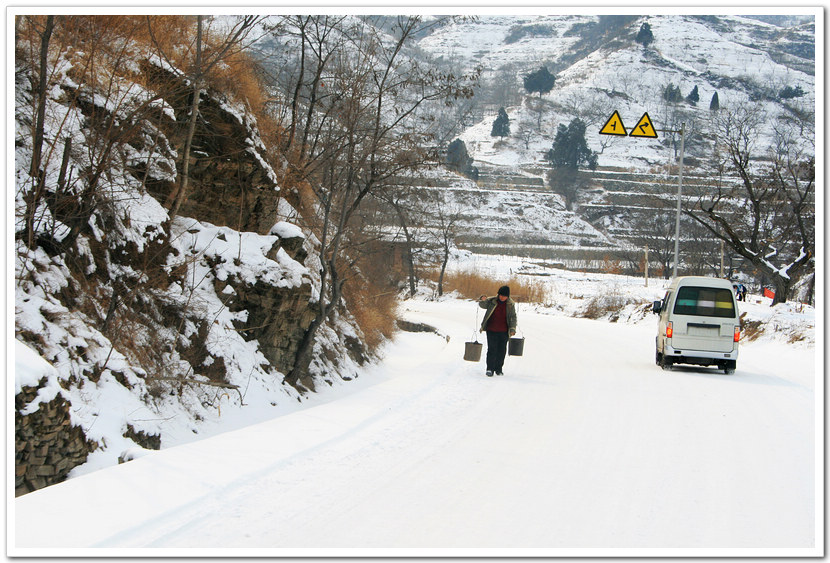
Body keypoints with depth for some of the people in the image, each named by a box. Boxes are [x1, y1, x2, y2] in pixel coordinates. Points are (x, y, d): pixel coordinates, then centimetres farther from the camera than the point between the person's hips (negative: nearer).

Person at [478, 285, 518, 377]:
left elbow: (513, 317, 5)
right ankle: (490, 369, -2)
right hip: (491, 330, -1)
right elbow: (482, 305, 8)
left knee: (502, 351, 7)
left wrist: (512, 328, -6)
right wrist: (482, 300, -16)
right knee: (492, 349, -8)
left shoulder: (511, 304, 0)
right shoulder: (492, 301, -2)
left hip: (504, 331, 1)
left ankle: (499, 369, 20)